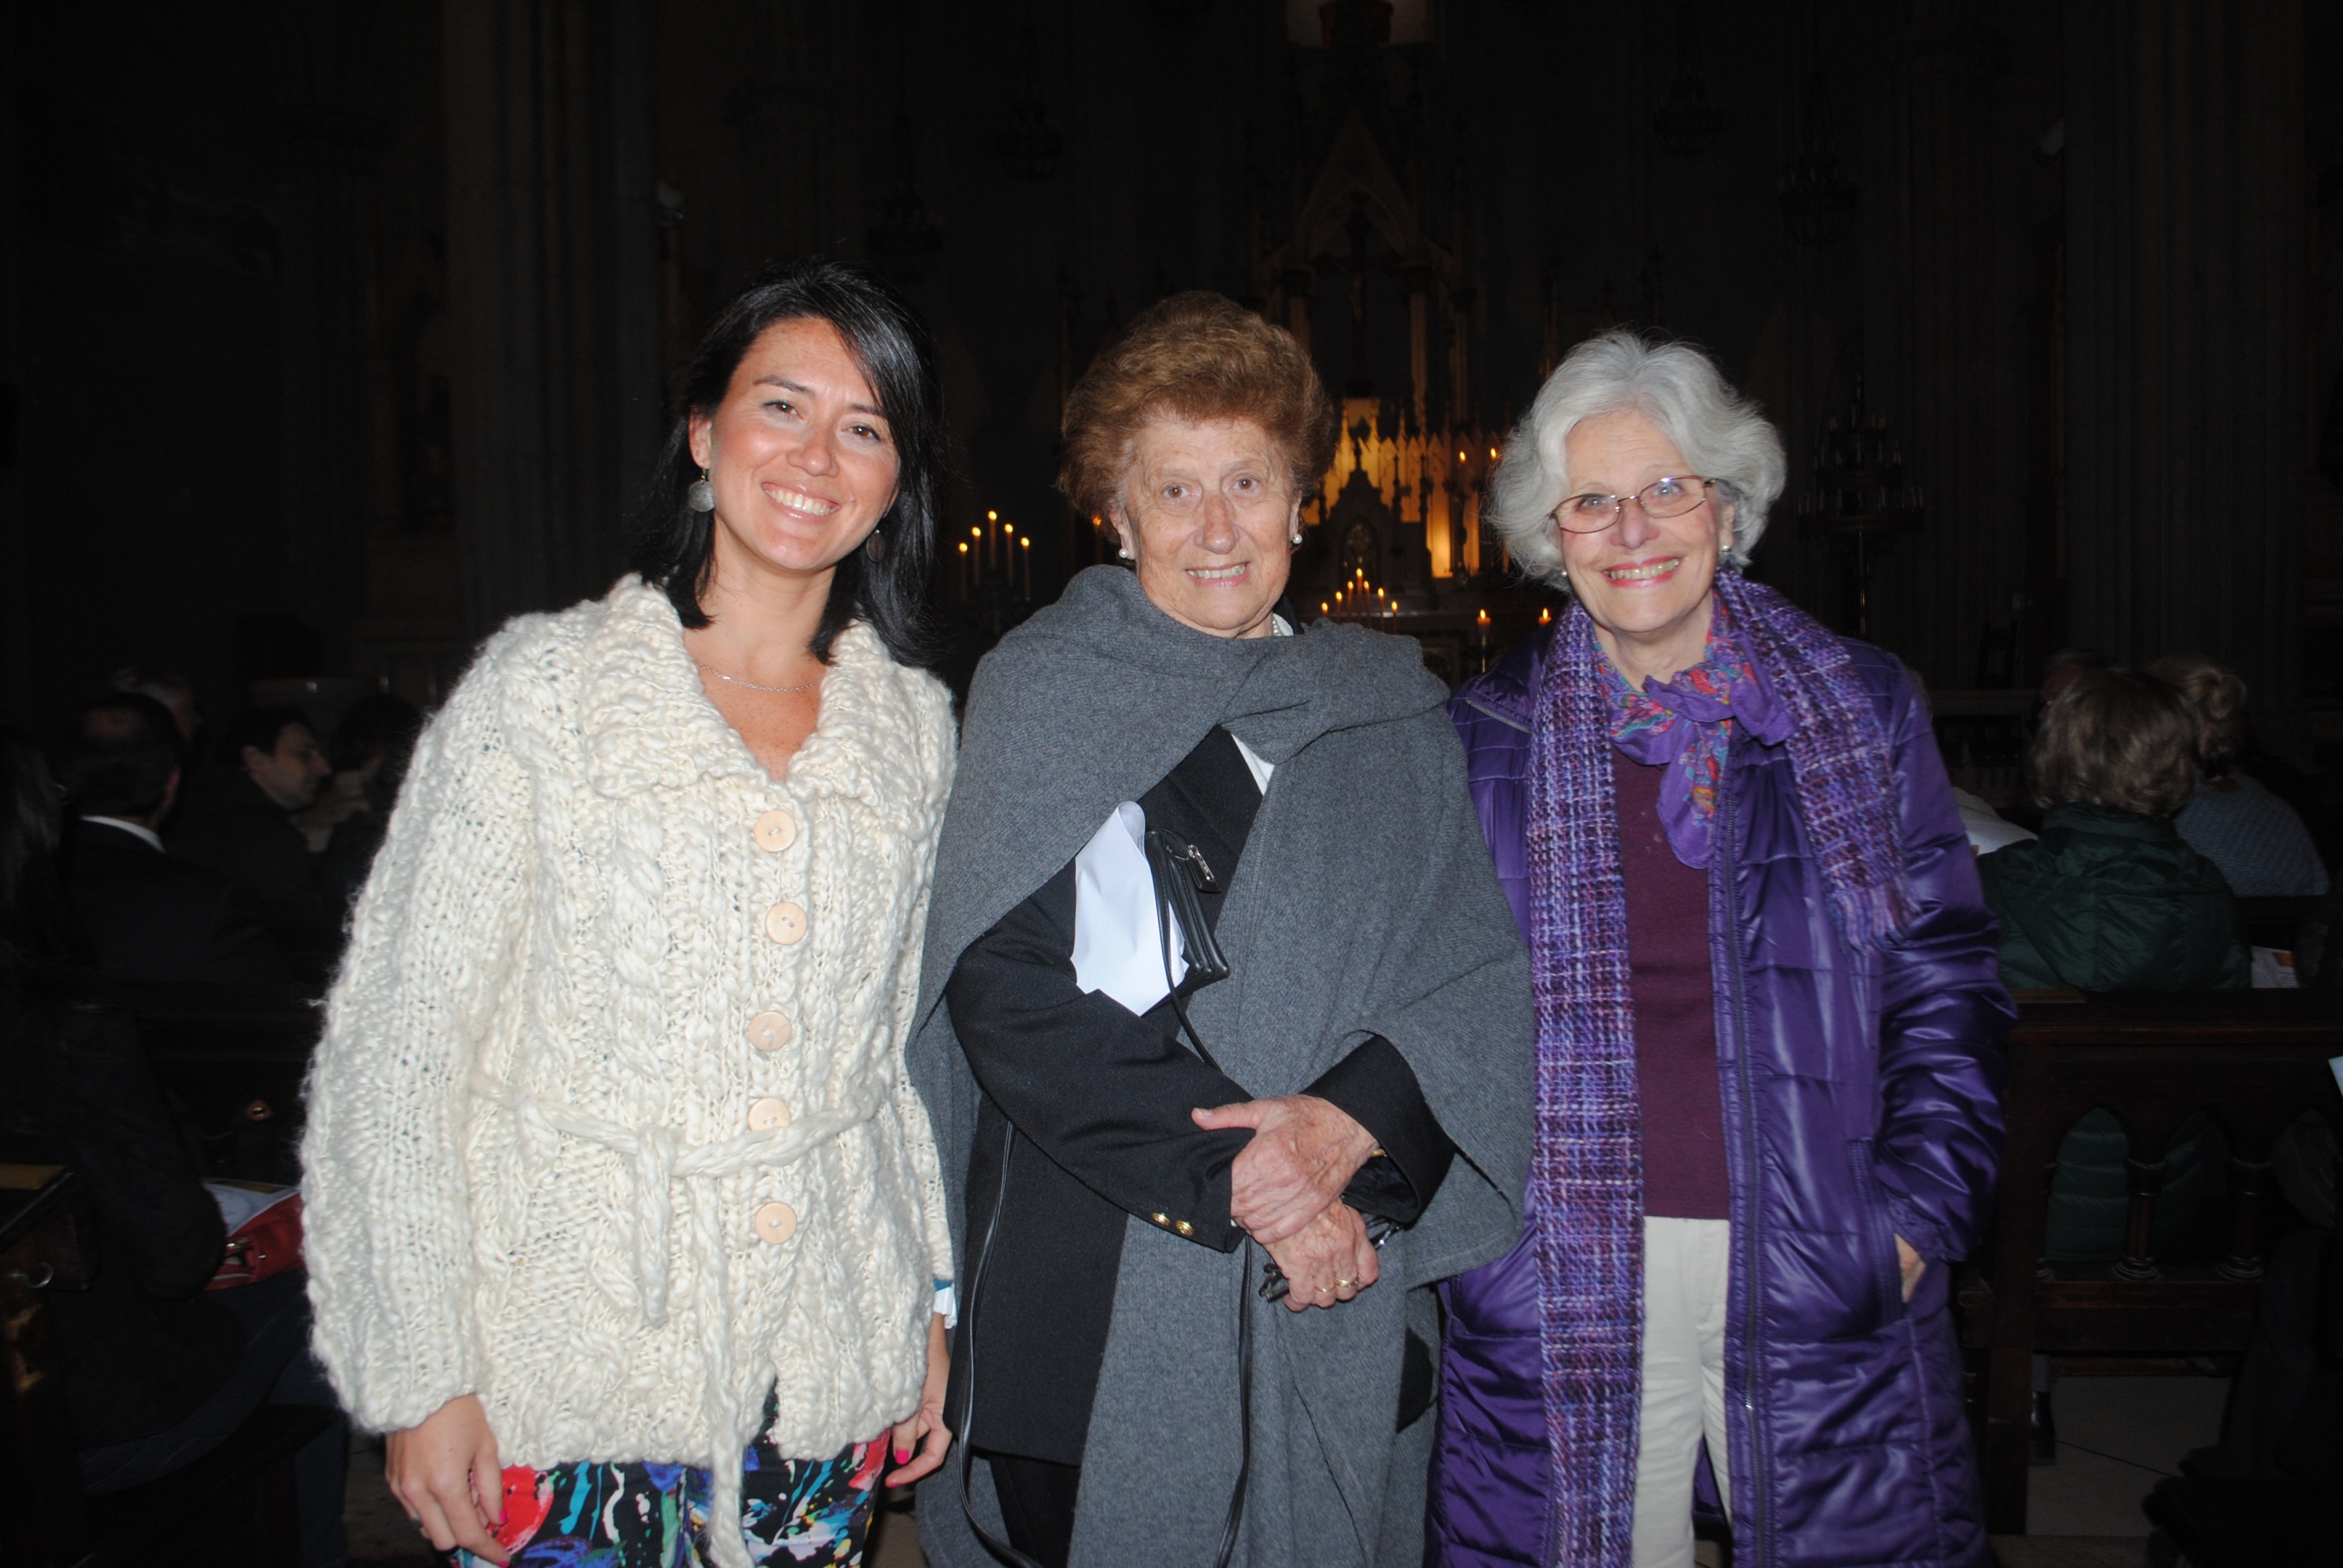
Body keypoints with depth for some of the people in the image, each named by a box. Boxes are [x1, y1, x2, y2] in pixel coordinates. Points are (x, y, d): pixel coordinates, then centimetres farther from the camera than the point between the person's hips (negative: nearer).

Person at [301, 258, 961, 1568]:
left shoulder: (916, 724, 3)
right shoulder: (544, 685, -7)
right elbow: (401, 1045, -6)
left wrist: (932, 1302, 9)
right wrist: (421, 1375, -8)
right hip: (569, 1365, -2)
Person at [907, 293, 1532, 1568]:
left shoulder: (1391, 708, 8)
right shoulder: (1041, 692, 0)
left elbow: (1480, 965, 3)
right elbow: (1006, 991, -8)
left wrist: (1349, 1119, -15)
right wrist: (1236, 1178, -15)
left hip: (1347, 1289, 3)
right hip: (1103, 1293, -2)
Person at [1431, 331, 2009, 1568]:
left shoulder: (1862, 713, 4)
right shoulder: (1485, 740, 3)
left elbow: (1946, 986, 5)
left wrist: (1921, 1211, -4)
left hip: (1821, 1278, 1)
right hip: (1562, 1277, 0)